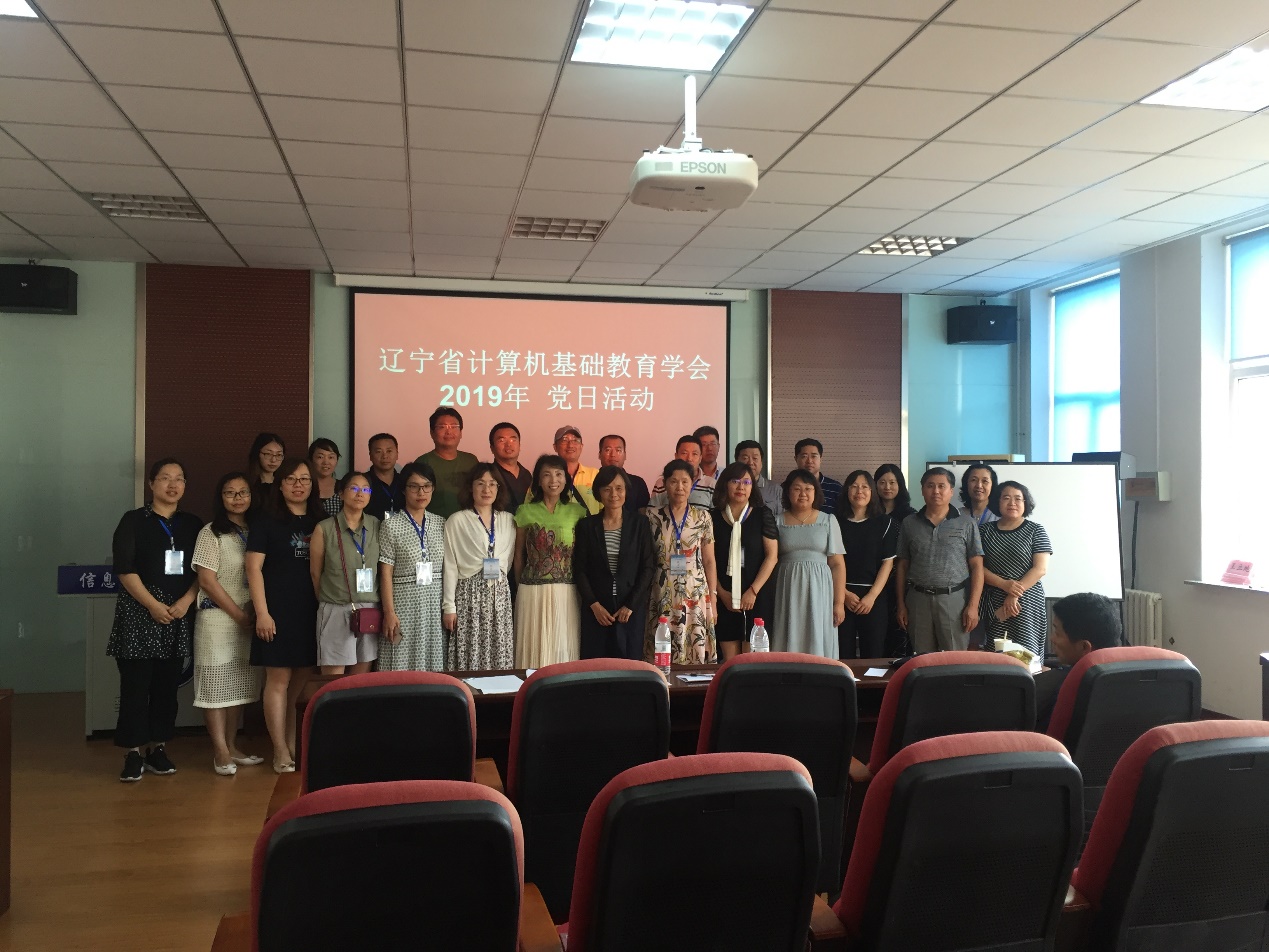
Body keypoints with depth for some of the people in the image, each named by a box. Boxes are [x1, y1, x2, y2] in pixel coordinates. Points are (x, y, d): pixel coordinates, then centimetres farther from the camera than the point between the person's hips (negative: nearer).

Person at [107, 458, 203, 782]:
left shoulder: (193, 524, 10)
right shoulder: (133, 521, 0)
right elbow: (124, 569, -7)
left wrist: (186, 601, -8)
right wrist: (153, 605, -14)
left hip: (180, 614, 3)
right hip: (139, 612, -3)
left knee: (167, 684, 6)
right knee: (136, 683, -4)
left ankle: (158, 747, 14)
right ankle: (133, 752, 2)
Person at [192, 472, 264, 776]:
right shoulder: (211, 533, -5)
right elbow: (207, 582, -10)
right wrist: (239, 614, -11)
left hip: (248, 619, 5)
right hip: (218, 618, -5)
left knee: (239, 683, 9)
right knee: (216, 683, -1)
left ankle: (232, 747, 18)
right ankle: (220, 752, 5)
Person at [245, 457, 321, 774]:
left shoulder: (318, 522, 11)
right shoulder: (266, 520, -1)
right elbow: (254, 568, -5)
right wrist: (262, 613, -12)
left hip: (310, 611, 4)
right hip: (278, 611, -4)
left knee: (299, 682, 9)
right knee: (278, 680, -2)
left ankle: (293, 745, 19)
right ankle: (280, 752, 6)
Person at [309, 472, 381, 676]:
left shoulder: (376, 526, 5)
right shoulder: (325, 528, -3)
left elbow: (383, 569, 10)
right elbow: (315, 573, 5)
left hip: (369, 611, 3)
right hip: (336, 612, -3)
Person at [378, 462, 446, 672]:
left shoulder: (440, 524, 9)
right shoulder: (391, 525, -3)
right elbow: (386, 573, -5)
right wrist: (389, 612, -11)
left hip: (435, 603, 4)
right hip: (404, 602, -4)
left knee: (433, 663, 7)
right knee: (402, 666, -1)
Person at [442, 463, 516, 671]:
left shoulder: (508, 521, 10)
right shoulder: (457, 521, -1)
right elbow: (450, 566, -3)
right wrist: (449, 606, -6)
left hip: (500, 594, 4)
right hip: (469, 594, -3)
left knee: (500, 656, 3)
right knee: (469, 656, -5)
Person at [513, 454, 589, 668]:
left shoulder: (577, 512, 4)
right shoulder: (525, 512, 4)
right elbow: (519, 554, 10)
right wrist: (520, 586, 12)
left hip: (566, 592, 0)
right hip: (532, 591, 0)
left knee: (563, 645, 3)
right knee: (534, 646, 2)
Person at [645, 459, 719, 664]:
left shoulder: (703, 517, 4)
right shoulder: (652, 516, 2)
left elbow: (709, 561, 6)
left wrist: (712, 600, 4)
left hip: (696, 597, 0)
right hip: (662, 598, 0)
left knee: (697, 655, -1)